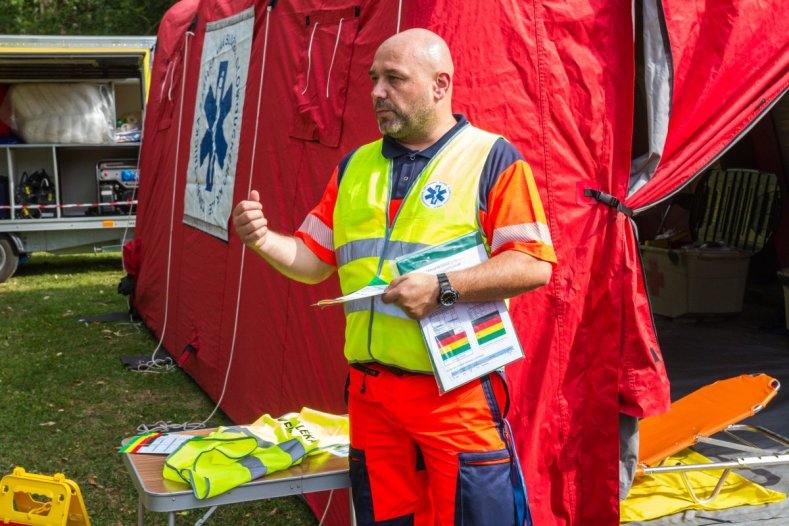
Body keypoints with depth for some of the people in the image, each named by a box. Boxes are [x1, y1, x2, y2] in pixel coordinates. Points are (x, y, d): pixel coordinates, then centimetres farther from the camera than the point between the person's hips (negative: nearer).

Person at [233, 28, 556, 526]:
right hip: (370, 389, 6)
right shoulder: (355, 166, 13)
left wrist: (443, 288, -22)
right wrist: (264, 240, -5)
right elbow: (314, 260, 15)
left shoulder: (491, 158, -5)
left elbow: (533, 265, -12)